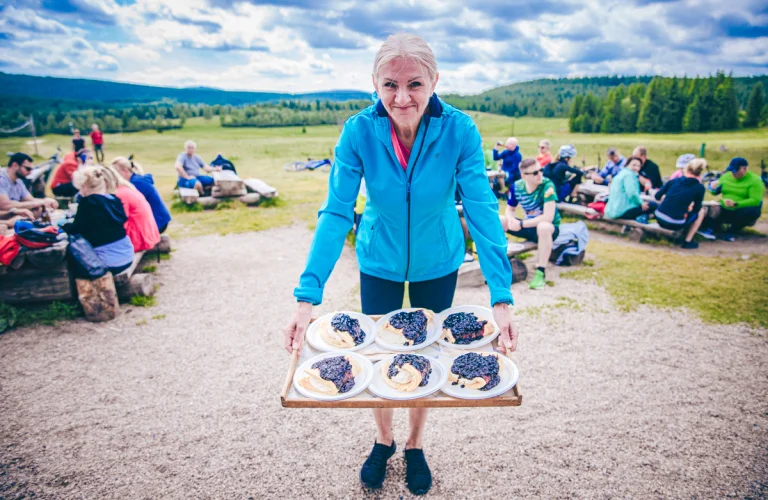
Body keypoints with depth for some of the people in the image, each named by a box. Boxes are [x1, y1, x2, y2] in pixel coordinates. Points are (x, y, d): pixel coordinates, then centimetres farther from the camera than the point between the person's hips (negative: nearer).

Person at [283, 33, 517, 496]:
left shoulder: (459, 130, -24)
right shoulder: (359, 131, -22)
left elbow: (483, 212, -25)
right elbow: (336, 214, -24)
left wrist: (502, 298, -33)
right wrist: (308, 297, -31)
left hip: (438, 264, 0)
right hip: (379, 263, 1)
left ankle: (415, 446, 43)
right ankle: (384, 441, 43)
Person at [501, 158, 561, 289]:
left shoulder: (547, 185, -23)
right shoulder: (517, 186, -8)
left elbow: (548, 217, -30)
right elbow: (509, 210, 4)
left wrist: (521, 224, -29)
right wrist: (511, 220, -20)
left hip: (549, 228, -5)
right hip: (529, 226, 5)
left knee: (543, 227, -41)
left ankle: (541, 272, -27)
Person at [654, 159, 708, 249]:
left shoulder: (674, 180, 6)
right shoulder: (700, 188, -2)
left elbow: (657, 196, 11)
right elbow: (696, 209, 8)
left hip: (659, 219, 4)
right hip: (675, 224, -4)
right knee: (702, 210, 21)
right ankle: (687, 241, 16)